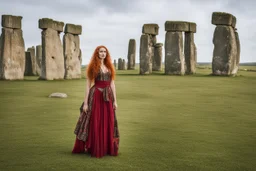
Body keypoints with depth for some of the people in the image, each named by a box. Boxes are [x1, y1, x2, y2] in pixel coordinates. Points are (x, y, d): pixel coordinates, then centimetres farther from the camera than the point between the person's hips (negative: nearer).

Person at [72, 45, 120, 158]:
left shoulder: (109, 66, 12)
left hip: (108, 97, 5)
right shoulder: (93, 67, -1)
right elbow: (88, 84, -4)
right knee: (95, 123, 1)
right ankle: (95, 149, 12)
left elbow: (112, 83, 12)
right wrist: (85, 102, -9)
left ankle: (108, 148, 19)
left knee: (108, 123, 8)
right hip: (96, 96, -4)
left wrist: (115, 100, 6)